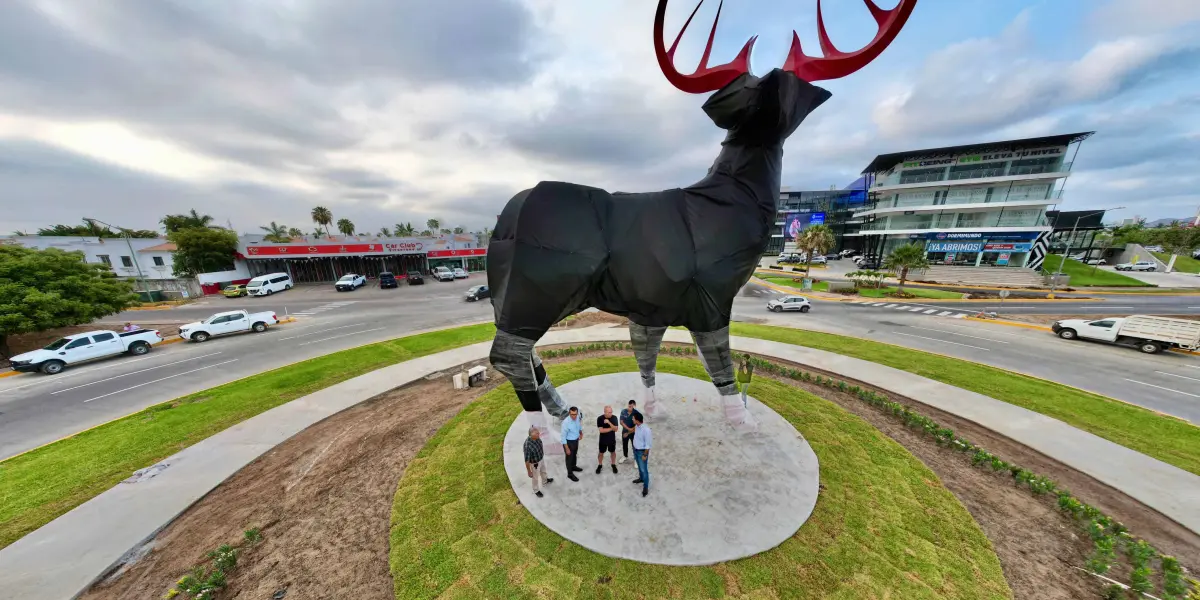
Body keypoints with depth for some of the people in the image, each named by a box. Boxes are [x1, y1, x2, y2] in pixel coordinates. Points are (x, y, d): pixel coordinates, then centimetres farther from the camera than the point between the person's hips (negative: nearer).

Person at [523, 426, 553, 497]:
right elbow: (526, 460, -29)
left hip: (541, 459, 7)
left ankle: (545, 481, 63)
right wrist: (529, 472, -17)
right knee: (536, 478, 23)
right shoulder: (527, 445, -43)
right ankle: (536, 490, 51)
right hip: (534, 463, -6)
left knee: (543, 471, 33)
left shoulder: (537, 438, -20)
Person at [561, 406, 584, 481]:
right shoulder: (566, 422, -35)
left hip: (576, 440, 6)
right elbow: (563, 436, -25)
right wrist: (567, 448, -19)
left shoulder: (578, 418, -16)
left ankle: (573, 467, 56)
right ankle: (570, 474, 38)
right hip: (569, 442, -6)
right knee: (569, 457, 15)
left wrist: (581, 432, 8)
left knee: (575, 454, 29)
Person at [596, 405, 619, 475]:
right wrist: (611, 428, -22)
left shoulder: (614, 417, -17)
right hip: (603, 440, -1)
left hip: (612, 439, 1)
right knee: (601, 453, 17)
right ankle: (600, 465, 41)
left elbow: (616, 429, -21)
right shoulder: (600, 418, -22)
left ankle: (613, 465, 43)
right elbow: (601, 430, -25)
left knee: (613, 452, 20)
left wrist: (609, 423, -36)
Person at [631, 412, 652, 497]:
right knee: (639, 466, 28)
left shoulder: (646, 429, -34)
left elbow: (648, 444, -25)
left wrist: (645, 455, -18)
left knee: (644, 470, 9)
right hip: (635, 449, 7)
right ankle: (641, 478, 51)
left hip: (642, 451, -7)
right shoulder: (637, 426, -10)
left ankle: (646, 487, 27)